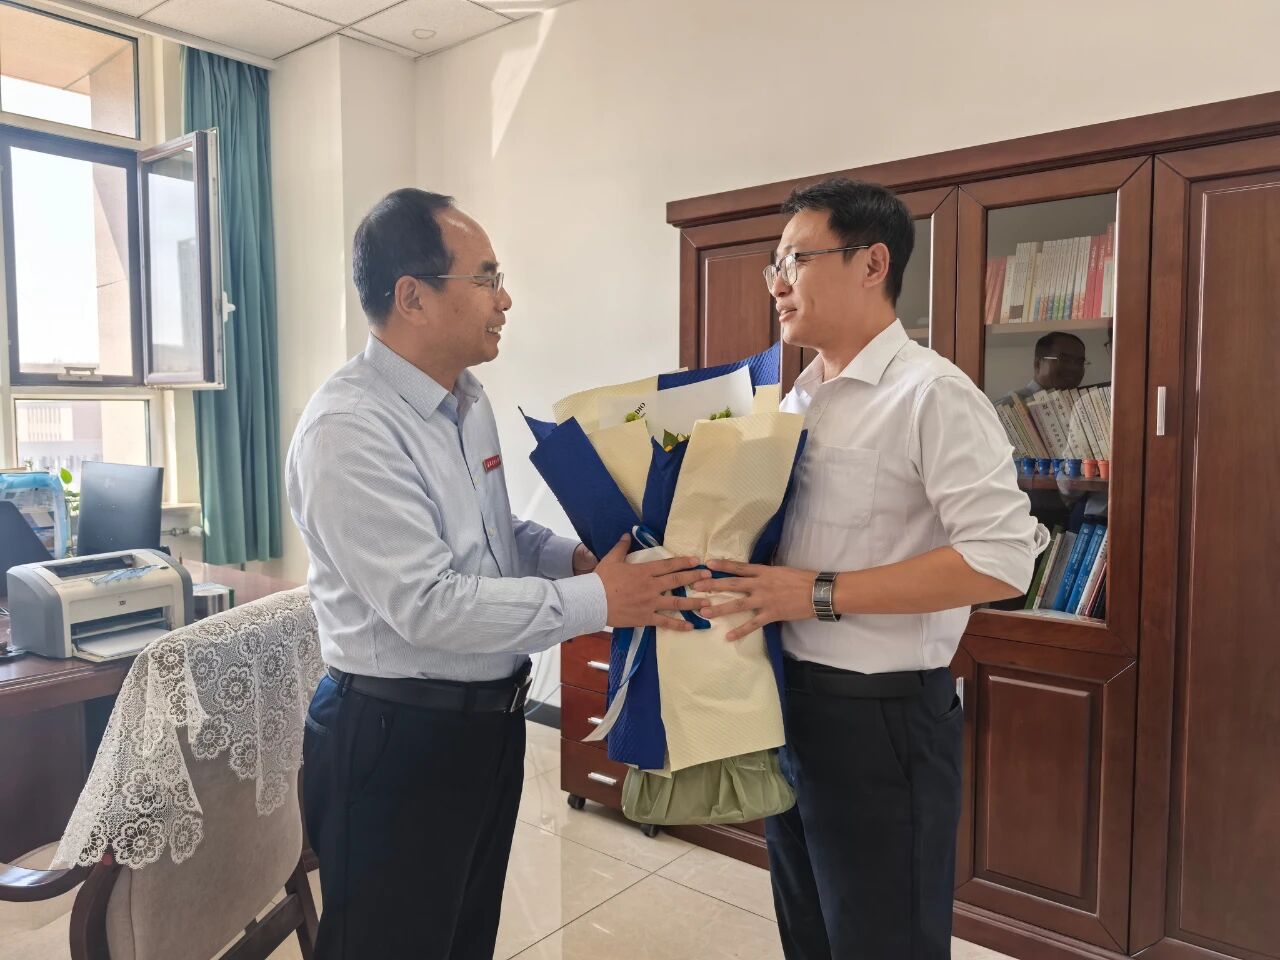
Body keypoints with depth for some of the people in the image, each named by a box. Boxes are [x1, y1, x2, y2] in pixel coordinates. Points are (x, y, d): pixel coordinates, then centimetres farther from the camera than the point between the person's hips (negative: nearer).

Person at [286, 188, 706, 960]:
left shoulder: (469, 399, 6)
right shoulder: (349, 429, -23)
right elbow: (428, 605, -28)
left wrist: (577, 557, -4)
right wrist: (596, 601, -25)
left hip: (490, 719, 8)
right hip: (397, 736, -8)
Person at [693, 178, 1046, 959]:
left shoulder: (931, 393, -15)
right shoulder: (796, 399, 9)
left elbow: (1002, 559, -23)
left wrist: (821, 595, -25)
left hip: (880, 714, -7)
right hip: (787, 699, 8)